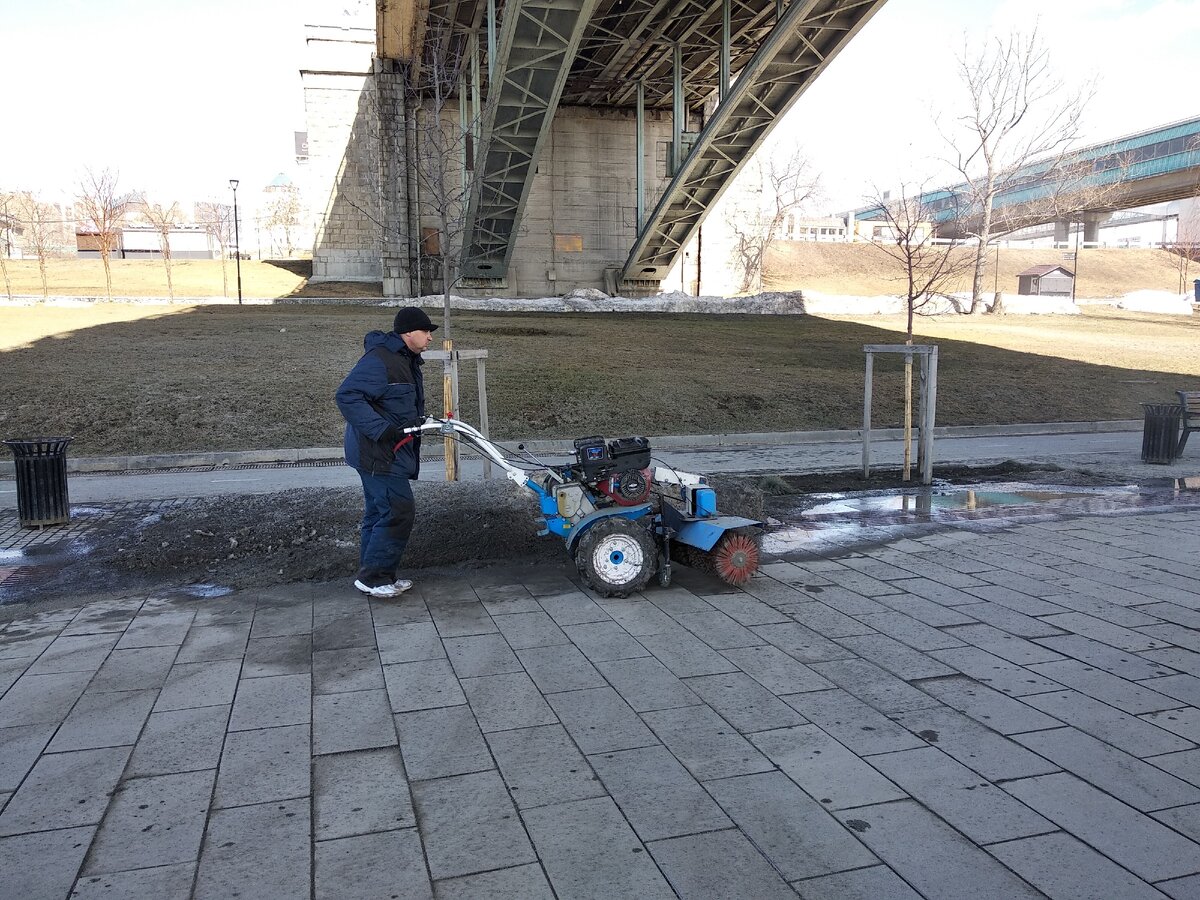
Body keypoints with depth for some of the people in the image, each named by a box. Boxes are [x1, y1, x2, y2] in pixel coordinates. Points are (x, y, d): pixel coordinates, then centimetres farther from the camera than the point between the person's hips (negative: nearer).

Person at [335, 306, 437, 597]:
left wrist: (420, 421, 9)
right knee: (398, 511, -10)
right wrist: (382, 429, -29)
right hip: (378, 454, -11)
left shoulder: (407, 360, 15)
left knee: (379, 513, 15)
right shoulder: (379, 360, -19)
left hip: (391, 452, 11)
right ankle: (372, 578, 0)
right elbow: (347, 396, -25)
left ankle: (377, 576, 25)